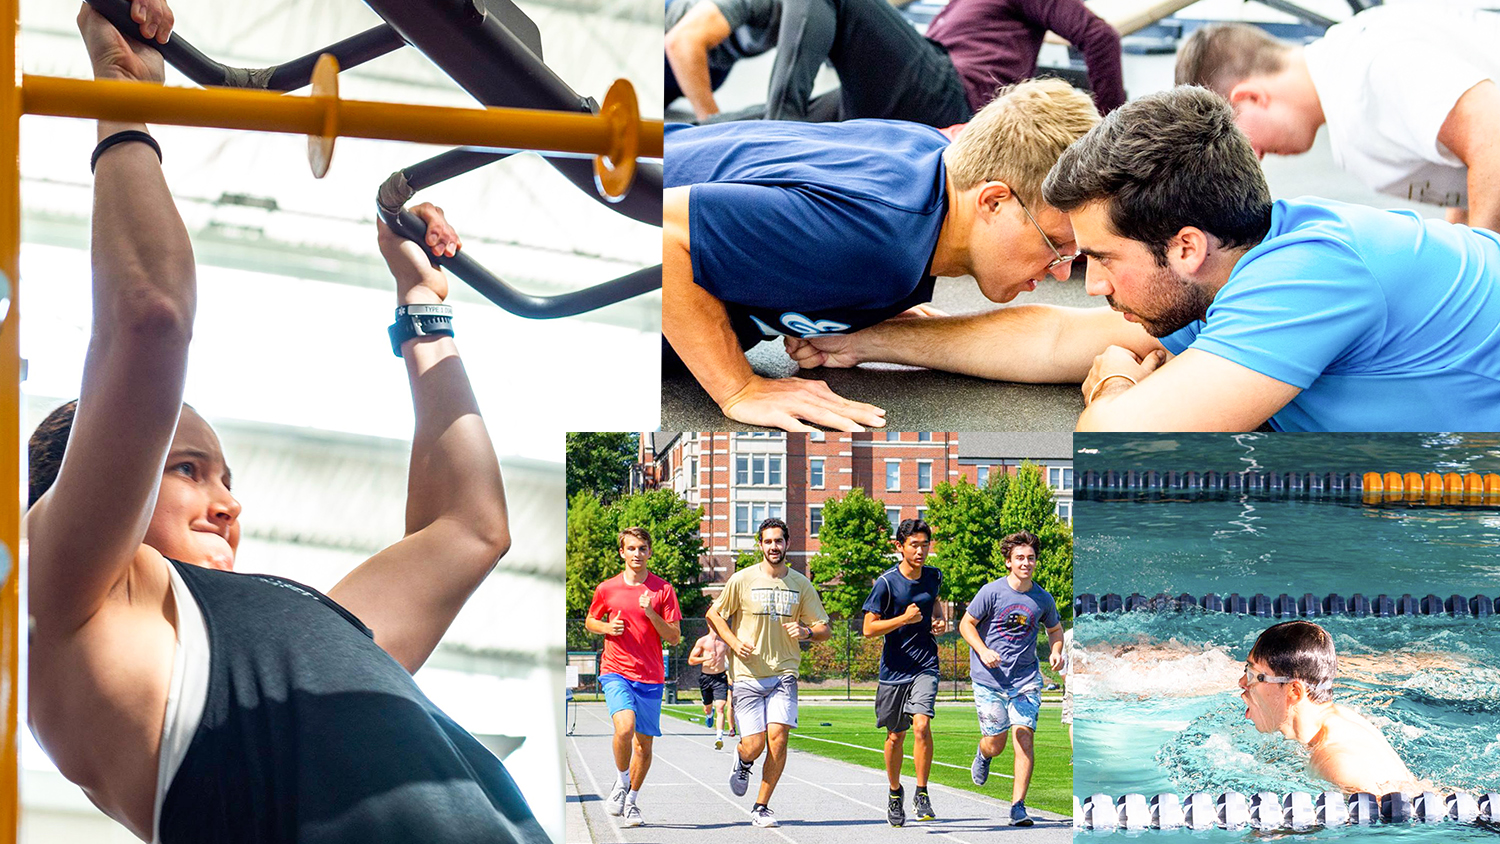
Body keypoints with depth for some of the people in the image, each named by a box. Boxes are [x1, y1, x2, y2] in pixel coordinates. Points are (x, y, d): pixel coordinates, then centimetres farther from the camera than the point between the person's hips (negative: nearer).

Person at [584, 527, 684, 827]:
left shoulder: (663, 589, 2)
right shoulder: (607, 589, 4)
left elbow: (675, 637, 0)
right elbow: (590, 622, 19)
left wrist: (651, 614, -15)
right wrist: (607, 627, -3)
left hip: (650, 677, 1)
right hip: (616, 672, -1)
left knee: (645, 743, 5)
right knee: (625, 727, -24)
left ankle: (631, 800, 24)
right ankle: (621, 783, 1)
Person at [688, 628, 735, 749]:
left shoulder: (725, 641, 5)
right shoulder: (702, 641, -2)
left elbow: (730, 659, 21)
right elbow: (691, 660, -3)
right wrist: (706, 658, -18)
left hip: (721, 677, 0)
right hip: (706, 677, 0)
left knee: (720, 707, -16)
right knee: (707, 708, 14)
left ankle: (719, 737, -23)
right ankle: (710, 714, 53)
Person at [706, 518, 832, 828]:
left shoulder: (801, 584, 7)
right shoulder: (742, 580, 0)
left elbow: (825, 629, 11)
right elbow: (713, 614, 9)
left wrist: (806, 631, -11)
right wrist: (734, 642, -7)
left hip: (784, 674, 2)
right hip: (748, 674, -2)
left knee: (778, 737, -14)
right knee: (754, 745, -8)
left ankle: (761, 807, 1)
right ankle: (742, 761, 32)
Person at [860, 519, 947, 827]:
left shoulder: (934, 576, 2)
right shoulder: (886, 583, -12)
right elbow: (869, 628, -10)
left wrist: (940, 621, 6)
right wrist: (905, 618, -22)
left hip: (926, 665, 1)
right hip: (894, 669, -1)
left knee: (921, 725, -19)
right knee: (896, 735, 10)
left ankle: (922, 794, -8)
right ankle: (895, 793, 33)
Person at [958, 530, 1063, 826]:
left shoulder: (1043, 599, 2)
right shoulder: (992, 592, -8)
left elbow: (1055, 628, 21)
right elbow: (966, 624, -1)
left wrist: (1056, 652, 1)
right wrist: (983, 651, -17)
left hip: (1025, 680, 2)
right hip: (989, 679, -2)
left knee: (1024, 737, -12)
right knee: (995, 743, 2)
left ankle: (1018, 806, -8)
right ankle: (983, 755, 41)